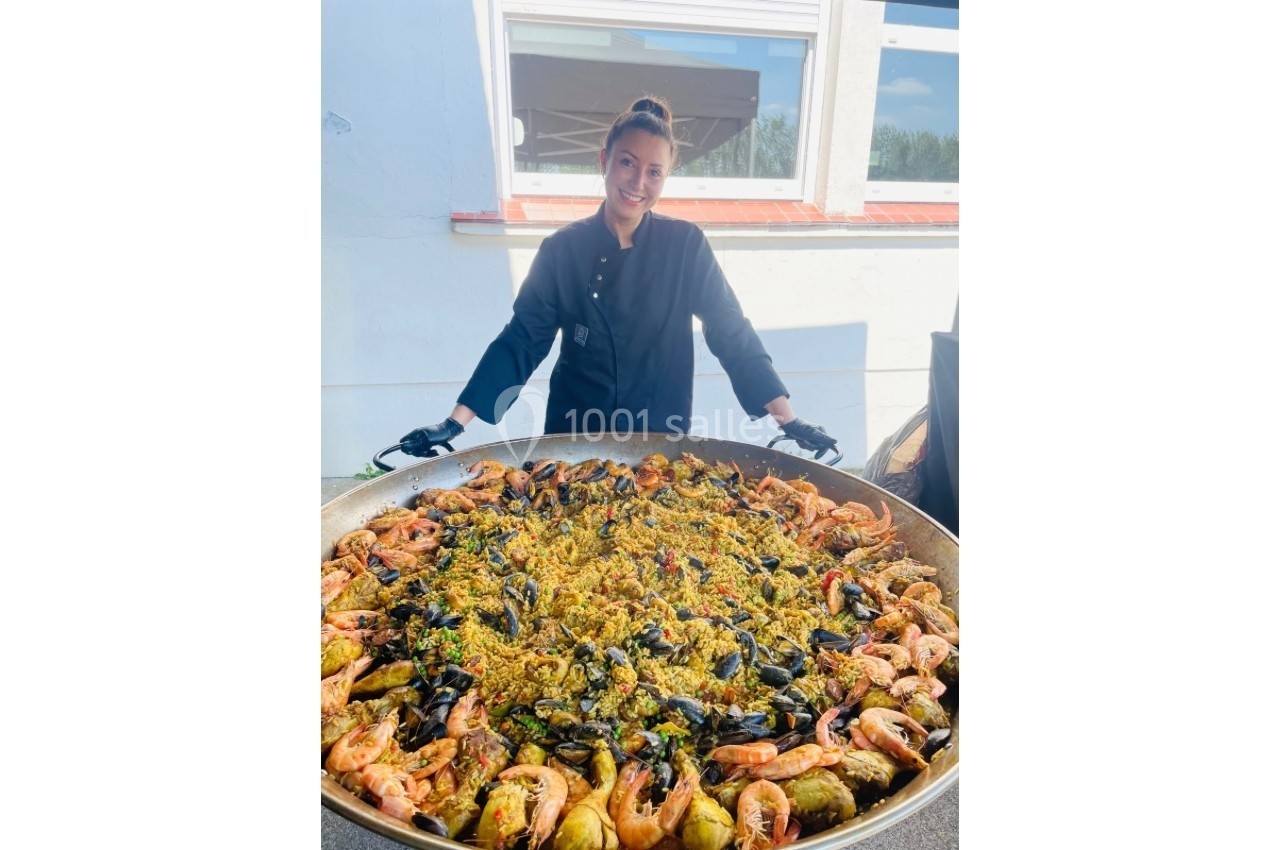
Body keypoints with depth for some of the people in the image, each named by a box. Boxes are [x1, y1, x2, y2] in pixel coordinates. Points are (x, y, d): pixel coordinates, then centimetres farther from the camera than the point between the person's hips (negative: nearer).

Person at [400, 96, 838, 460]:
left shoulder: (685, 245, -8)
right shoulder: (562, 249, -7)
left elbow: (733, 334, -7)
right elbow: (521, 340, -6)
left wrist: (789, 419, -12)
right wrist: (456, 422, -12)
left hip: (662, 437, 0)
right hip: (575, 436, 1)